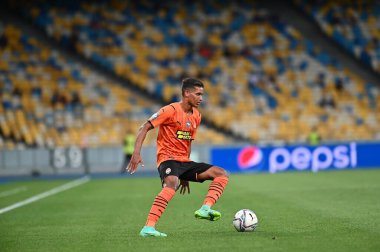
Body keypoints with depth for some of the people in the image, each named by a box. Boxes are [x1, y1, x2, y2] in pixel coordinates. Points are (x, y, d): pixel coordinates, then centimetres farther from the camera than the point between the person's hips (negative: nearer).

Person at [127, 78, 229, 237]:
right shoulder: (171, 110, -10)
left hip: (184, 161, 8)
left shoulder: (196, 116, 13)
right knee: (172, 183, -39)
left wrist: (186, 175, 25)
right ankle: (148, 227, -40)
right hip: (168, 159, -8)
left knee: (221, 174, -1)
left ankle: (205, 209, -22)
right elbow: (144, 128, -11)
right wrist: (136, 153, -24)